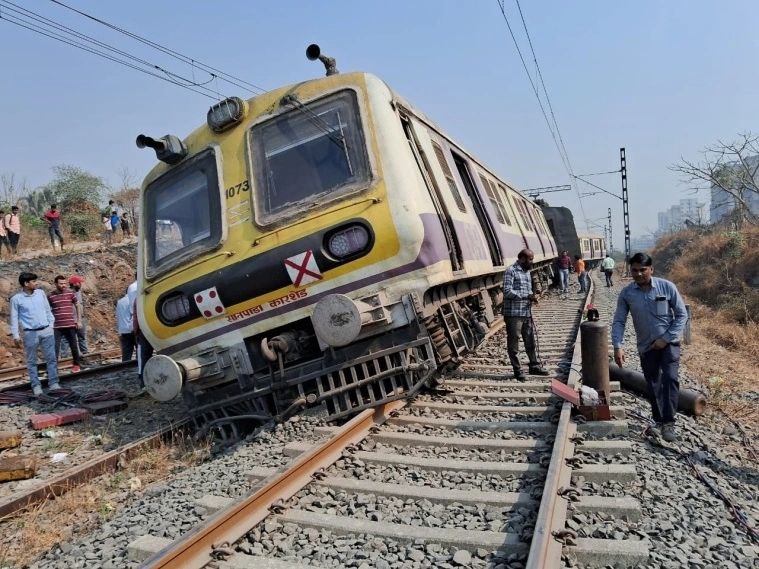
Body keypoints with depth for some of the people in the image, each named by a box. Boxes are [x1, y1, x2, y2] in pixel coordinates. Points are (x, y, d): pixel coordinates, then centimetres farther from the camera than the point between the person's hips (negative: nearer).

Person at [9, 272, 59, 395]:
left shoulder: (40, 293, 5)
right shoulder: (16, 299, -5)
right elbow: (14, 318, -2)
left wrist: (51, 324, 8)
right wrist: (16, 336, -5)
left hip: (46, 331, 3)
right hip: (30, 333, -3)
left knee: (51, 358, 4)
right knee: (32, 361, 6)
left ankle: (53, 383, 12)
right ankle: (36, 385, 15)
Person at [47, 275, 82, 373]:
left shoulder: (71, 293, 0)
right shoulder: (50, 296, 0)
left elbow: (77, 306, 9)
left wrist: (79, 321, 6)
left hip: (70, 325, 0)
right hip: (56, 326, 0)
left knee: (73, 346, 10)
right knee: (55, 347, 0)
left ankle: (76, 365, 25)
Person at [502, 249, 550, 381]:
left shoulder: (527, 272, 16)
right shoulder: (511, 271, -11)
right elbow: (507, 291, -19)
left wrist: (532, 297, 3)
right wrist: (527, 296, -20)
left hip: (527, 312, 8)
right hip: (513, 313, -8)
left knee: (530, 340, 15)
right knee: (513, 343, 3)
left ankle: (535, 366, 29)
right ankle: (517, 370, 13)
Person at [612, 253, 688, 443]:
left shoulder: (667, 287, -10)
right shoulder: (626, 293, -6)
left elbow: (682, 315, -5)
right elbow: (619, 321, -5)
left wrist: (666, 338, -12)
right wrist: (618, 346, -18)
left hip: (669, 343, -2)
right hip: (646, 347, 2)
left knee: (669, 378, -19)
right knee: (653, 386, 12)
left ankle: (668, 423, -14)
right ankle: (659, 421, 27)